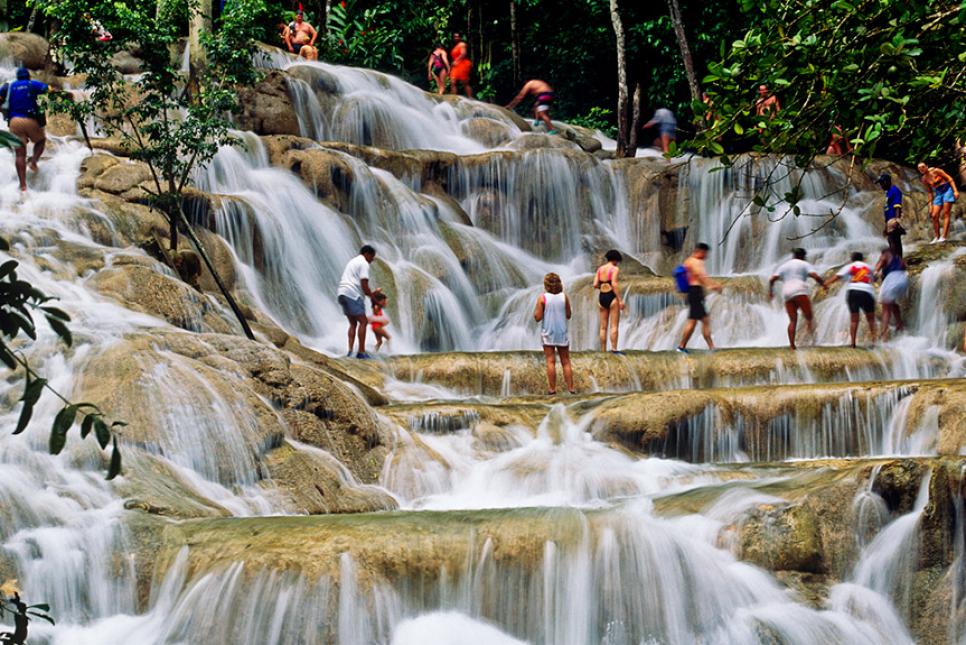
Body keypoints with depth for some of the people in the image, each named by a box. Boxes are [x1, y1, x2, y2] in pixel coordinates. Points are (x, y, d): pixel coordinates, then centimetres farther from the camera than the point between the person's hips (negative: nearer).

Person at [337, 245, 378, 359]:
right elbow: (364, 284, -12)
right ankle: (361, 352, -14)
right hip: (353, 295, -9)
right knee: (363, 322, -8)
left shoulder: (353, 261, 27)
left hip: (342, 293, 9)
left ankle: (350, 351, 1)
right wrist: (372, 295, 1)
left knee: (353, 323, 13)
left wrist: (370, 292, 23)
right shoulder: (364, 264, -4)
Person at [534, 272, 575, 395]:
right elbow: (568, 315, 3)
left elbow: (537, 317, -11)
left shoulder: (542, 298, -10)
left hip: (548, 333, -2)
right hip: (562, 333, 2)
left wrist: (536, 310, 7)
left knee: (550, 361, 1)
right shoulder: (564, 297, -3)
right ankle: (570, 387, 7)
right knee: (565, 361, 9)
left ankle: (552, 388, -1)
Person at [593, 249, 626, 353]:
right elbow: (614, 284, -17)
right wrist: (620, 300, -16)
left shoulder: (600, 269, 10)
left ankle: (603, 351, 7)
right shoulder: (615, 269, -6)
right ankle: (614, 349, -12)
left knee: (603, 327, 8)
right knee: (614, 326, -5)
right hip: (612, 297, -6)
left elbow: (595, 285, 4)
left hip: (602, 297, 6)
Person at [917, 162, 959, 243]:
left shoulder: (935, 171, -12)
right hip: (938, 194, 6)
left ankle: (943, 236, -14)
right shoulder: (924, 179, 4)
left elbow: (949, 179, -10)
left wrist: (955, 191, -17)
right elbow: (930, 192, 12)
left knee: (945, 214, -10)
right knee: (934, 216, -2)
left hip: (947, 190, -6)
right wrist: (930, 205, 8)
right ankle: (937, 237, 7)